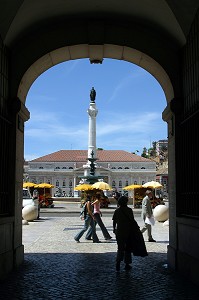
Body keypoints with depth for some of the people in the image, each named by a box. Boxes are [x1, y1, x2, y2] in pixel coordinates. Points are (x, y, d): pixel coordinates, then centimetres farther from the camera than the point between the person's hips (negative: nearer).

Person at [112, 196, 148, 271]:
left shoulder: (117, 210, -2)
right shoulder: (129, 210, -11)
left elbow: (114, 221, 4)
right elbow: (132, 220, -10)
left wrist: (114, 229, 19)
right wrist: (137, 227, 2)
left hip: (119, 232, 2)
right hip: (128, 231, -2)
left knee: (120, 248, 11)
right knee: (128, 248, 11)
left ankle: (118, 262, -7)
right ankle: (127, 264, 15)